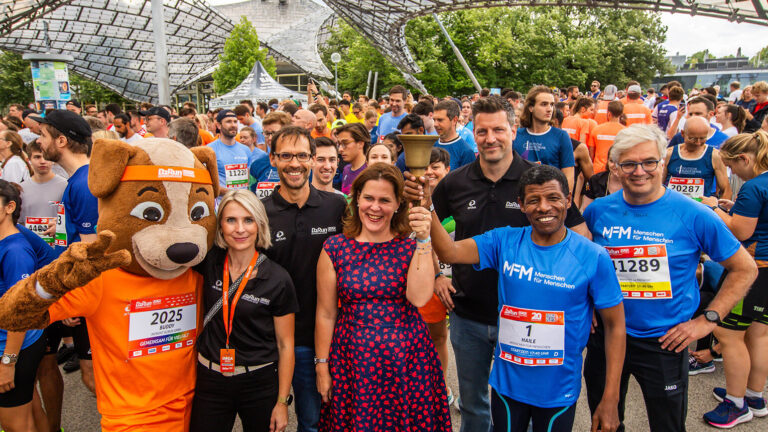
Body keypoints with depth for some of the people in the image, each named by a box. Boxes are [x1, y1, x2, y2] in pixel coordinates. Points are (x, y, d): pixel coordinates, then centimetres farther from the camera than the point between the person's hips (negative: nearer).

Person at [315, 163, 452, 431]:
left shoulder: (412, 246, -1)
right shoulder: (335, 248, -2)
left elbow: (418, 298, -17)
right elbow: (326, 314, 1)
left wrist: (423, 240, -19)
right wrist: (322, 366, 2)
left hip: (405, 358, 0)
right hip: (352, 357, 0)